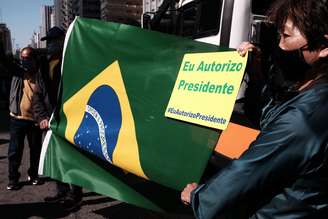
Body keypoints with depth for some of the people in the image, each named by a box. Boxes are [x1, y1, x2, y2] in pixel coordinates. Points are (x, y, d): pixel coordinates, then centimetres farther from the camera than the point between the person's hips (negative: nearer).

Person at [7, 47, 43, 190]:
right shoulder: (17, 72, 3)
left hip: (34, 119, -1)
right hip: (17, 118, 2)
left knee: (35, 150, 11)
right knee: (14, 150, 6)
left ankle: (33, 175, 29)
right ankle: (13, 178, 20)